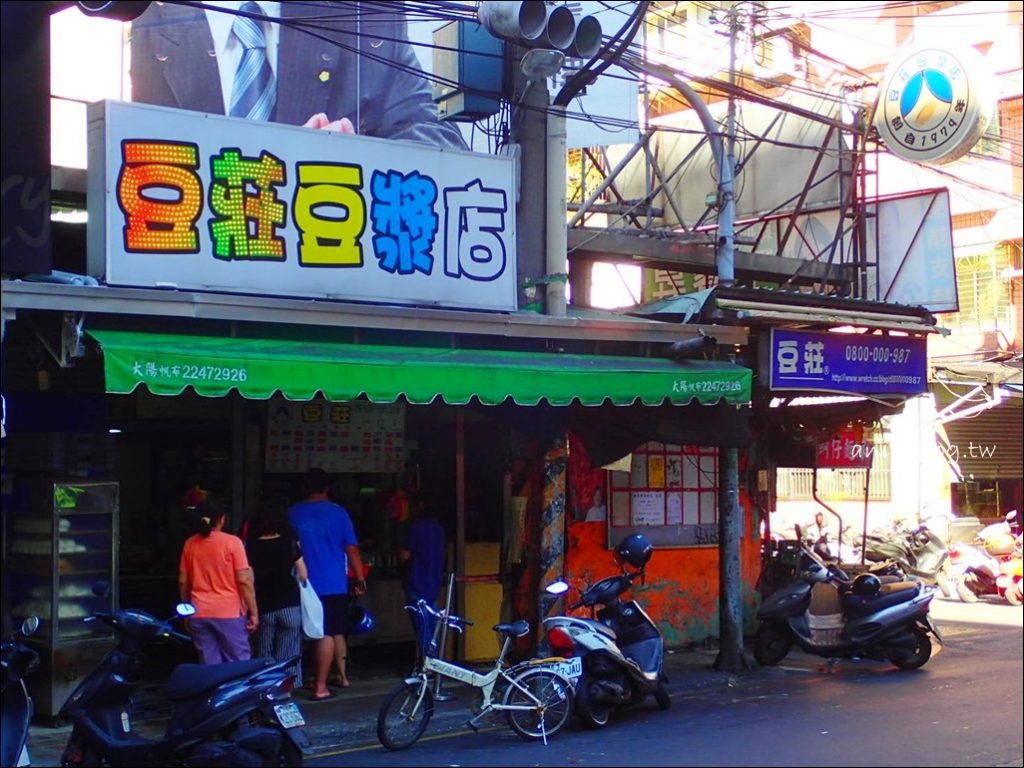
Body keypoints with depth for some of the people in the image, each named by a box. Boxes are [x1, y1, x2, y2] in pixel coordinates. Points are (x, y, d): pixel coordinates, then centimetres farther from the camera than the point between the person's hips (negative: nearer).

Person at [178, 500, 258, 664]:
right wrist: (253, 612, -5)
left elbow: (183, 582, 10)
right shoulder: (232, 542, -8)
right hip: (229, 613, -4)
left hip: (199, 614, 4)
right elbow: (244, 581, -10)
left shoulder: (189, 544, 5)